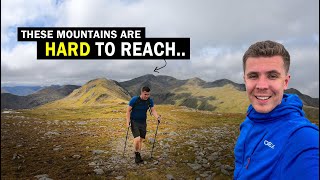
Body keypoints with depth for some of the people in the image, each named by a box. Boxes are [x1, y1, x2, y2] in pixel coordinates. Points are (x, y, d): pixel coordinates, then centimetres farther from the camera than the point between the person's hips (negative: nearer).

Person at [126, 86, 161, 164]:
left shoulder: (150, 101, -3)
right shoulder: (134, 100, -15)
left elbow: (153, 110, 1)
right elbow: (128, 110, -7)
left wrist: (158, 117, -18)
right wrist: (128, 121, -14)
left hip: (143, 122, 4)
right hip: (134, 122, -4)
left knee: (141, 139, 10)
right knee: (137, 139, -17)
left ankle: (138, 155, 28)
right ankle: (136, 154, 9)